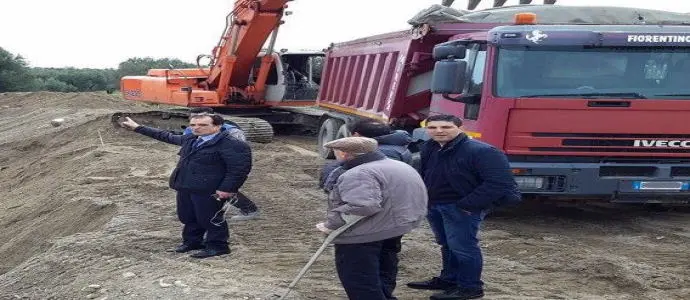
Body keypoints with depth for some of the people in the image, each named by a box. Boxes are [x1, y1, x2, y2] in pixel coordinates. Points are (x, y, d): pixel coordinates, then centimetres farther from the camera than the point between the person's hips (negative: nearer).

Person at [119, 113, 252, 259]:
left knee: (210, 219, 0)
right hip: (185, 187, 9)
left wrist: (227, 189, -23)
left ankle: (217, 246, 14)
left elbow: (240, 168, -18)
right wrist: (138, 128, 30)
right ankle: (192, 241, 34)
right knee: (187, 217, 17)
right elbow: (167, 136, 25)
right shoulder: (190, 140, 11)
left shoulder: (232, 145, -16)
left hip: (209, 190, -9)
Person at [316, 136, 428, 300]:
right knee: (383, 275, 23)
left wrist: (330, 224, -24)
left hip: (361, 237, -9)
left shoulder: (358, 174, -22)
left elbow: (362, 206, -34)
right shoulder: (400, 166, 11)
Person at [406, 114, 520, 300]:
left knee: (462, 246, -4)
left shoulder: (481, 151, -21)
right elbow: (421, 175, 21)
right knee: (447, 244, 19)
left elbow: (499, 182, -25)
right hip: (433, 205, 8)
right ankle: (448, 279, 32)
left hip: (462, 207, -8)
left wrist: (468, 205, -24)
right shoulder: (427, 149, 5)